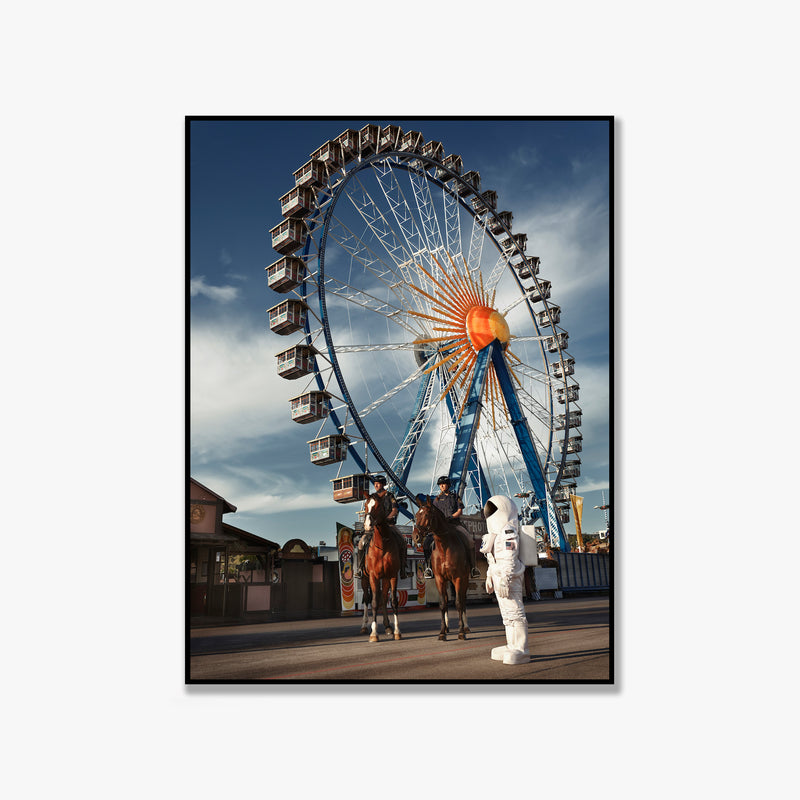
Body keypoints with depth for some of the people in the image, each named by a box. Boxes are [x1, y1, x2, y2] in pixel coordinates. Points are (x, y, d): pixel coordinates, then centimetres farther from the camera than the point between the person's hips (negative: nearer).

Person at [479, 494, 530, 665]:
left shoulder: (508, 531, -15)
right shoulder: (497, 531, 18)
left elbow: (509, 558, -21)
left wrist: (504, 580, -24)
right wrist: (490, 577, 26)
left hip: (509, 577, -11)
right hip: (499, 577, 11)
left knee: (514, 612, -8)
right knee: (507, 614, 15)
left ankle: (521, 650, -5)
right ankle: (512, 646, 23)